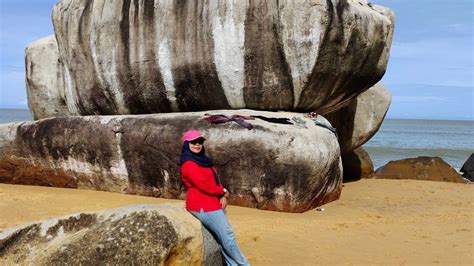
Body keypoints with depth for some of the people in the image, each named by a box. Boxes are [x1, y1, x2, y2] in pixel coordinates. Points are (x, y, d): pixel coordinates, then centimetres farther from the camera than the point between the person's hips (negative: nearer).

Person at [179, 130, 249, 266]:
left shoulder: (202, 160, 15)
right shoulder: (188, 164, -14)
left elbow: (215, 180, 14)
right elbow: (204, 185, -20)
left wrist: (223, 196, -5)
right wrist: (224, 192, -5)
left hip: (213, 203, 8)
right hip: (203, 206, -8)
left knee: (223, 237, 5)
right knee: (227, 235, -3)